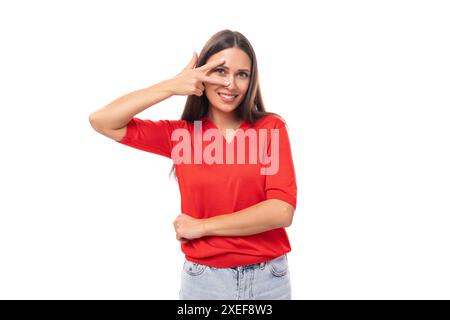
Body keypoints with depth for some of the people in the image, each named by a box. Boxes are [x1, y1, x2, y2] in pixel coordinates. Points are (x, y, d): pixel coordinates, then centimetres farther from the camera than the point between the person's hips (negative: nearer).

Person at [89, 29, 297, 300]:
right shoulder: (180, 133, 0)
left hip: (269, 278, -1)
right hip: (203, 279, 1)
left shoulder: (271, 127, -5)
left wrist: (202, 226, -10)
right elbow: (101, 121, -7)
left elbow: (282, 211, -14)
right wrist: (171, 86, -13)